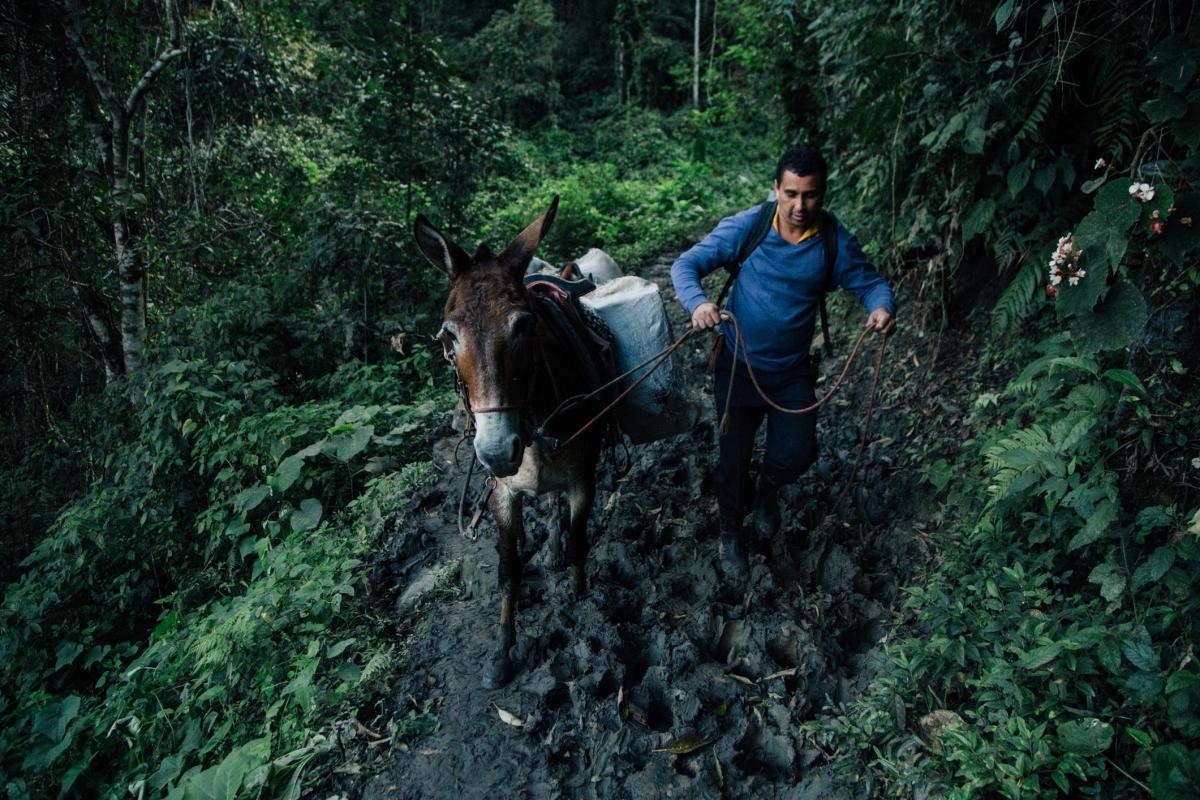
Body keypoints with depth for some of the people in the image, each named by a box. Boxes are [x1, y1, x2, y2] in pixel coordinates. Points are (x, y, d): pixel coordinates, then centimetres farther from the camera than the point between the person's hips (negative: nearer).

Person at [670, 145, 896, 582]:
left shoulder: (836, 240, -9)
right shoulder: (746, 227, -15)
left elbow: (869, 283, 0)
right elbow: (686, 264, -15)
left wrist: (882, 308, -25)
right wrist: (698, 303, -36)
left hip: (794, 371, 2)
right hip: (739, 366, -1)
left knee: (797, 455, -6)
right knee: (733, 459, 7)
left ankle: (768, 488, 33)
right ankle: (730, 534, 35)